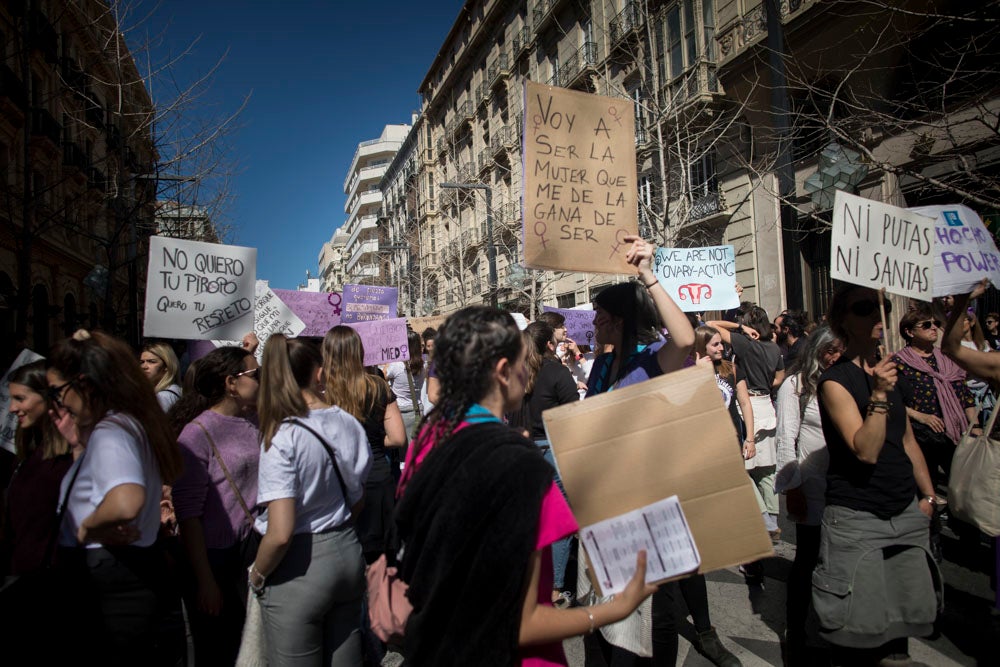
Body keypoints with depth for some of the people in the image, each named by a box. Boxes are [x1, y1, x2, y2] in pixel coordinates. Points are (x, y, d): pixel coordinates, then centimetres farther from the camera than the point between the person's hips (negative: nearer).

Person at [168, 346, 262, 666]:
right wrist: (205, 581, -14)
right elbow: (188, 514, -14)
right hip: (216, 561, -5)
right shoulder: (197, 433, -14)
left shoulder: (257, 421, 3)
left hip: (255, 555, 5)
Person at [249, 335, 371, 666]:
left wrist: (257, 575, -5)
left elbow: (280, 533, -22)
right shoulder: (349, 424, -2)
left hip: (301, 568, -5)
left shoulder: (282, 437, -19)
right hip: (347, 552, 6)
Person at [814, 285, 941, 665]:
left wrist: (928, 495, 16)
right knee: (859, 629, 0)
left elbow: (907, 441, 18)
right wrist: (879, 395, -29)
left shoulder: (887, 372, 10)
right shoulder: (835, 381, -12)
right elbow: (866, 451, -20)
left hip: (906, 513, 7)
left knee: (904, 615, 13)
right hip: (856, 518, -7)